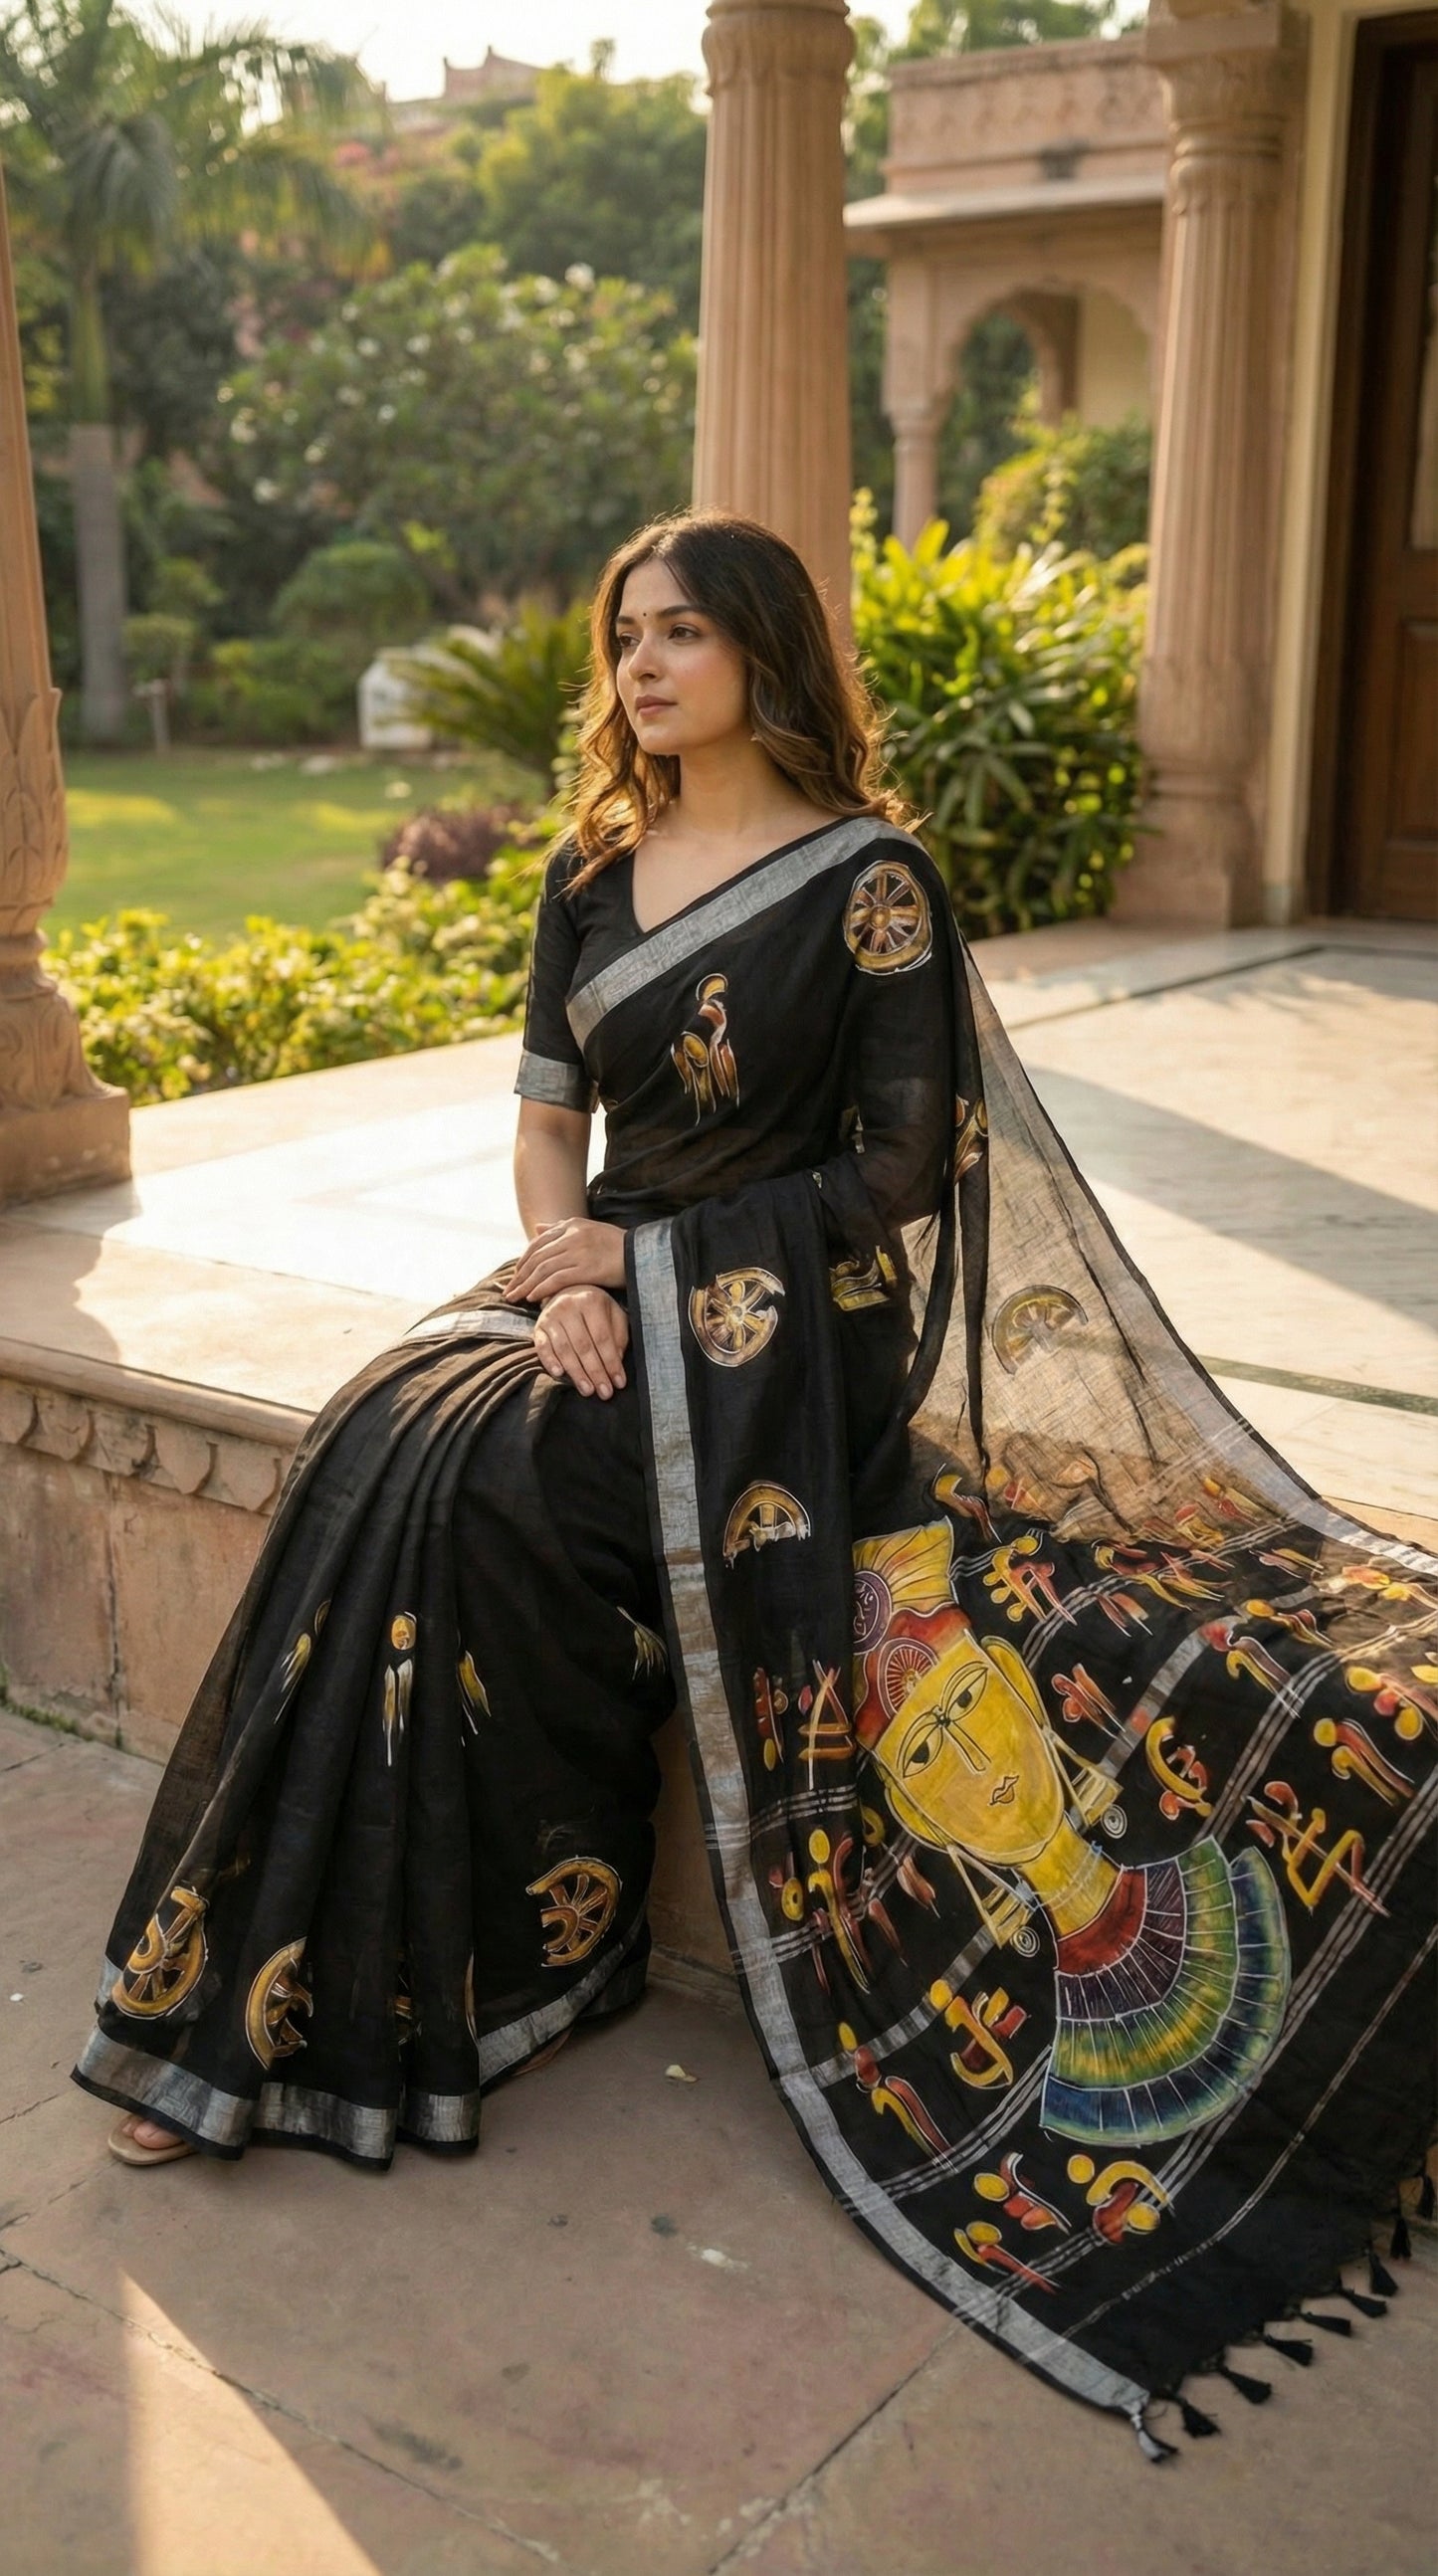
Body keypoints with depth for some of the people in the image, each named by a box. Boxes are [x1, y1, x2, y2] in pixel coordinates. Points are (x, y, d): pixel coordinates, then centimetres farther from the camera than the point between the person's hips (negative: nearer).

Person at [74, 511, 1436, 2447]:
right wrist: (565, 1266, -9)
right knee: (386, 1440, -22)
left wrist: (648, 1251, -12)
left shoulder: (869, 878, -5)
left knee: (473, 1483, -27)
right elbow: (548, 1110, 12)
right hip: (609, 1288, 5)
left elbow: (904, 1162, -8)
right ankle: (267, 2012, -14)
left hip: (782, 1321, -5)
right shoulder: (593, 872, 14)